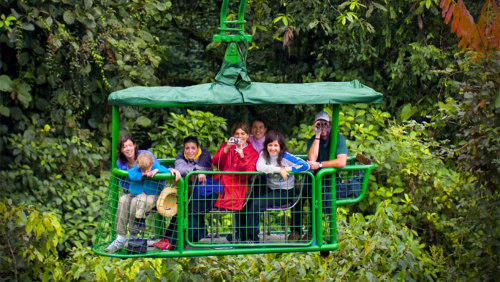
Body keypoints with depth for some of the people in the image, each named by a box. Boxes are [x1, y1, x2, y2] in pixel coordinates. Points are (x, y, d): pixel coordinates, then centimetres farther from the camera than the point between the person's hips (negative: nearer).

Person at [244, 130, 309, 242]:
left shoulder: (285, 156, -10)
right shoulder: (264, 154, 2)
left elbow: (305, 166, -19)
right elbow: (259, 167, -19)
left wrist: (286, 169, -17)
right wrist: (279, 169, -23)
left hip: (285, 192, -5)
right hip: (271, 190, 5)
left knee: (256, 203, -22)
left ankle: (251, 236, -9)